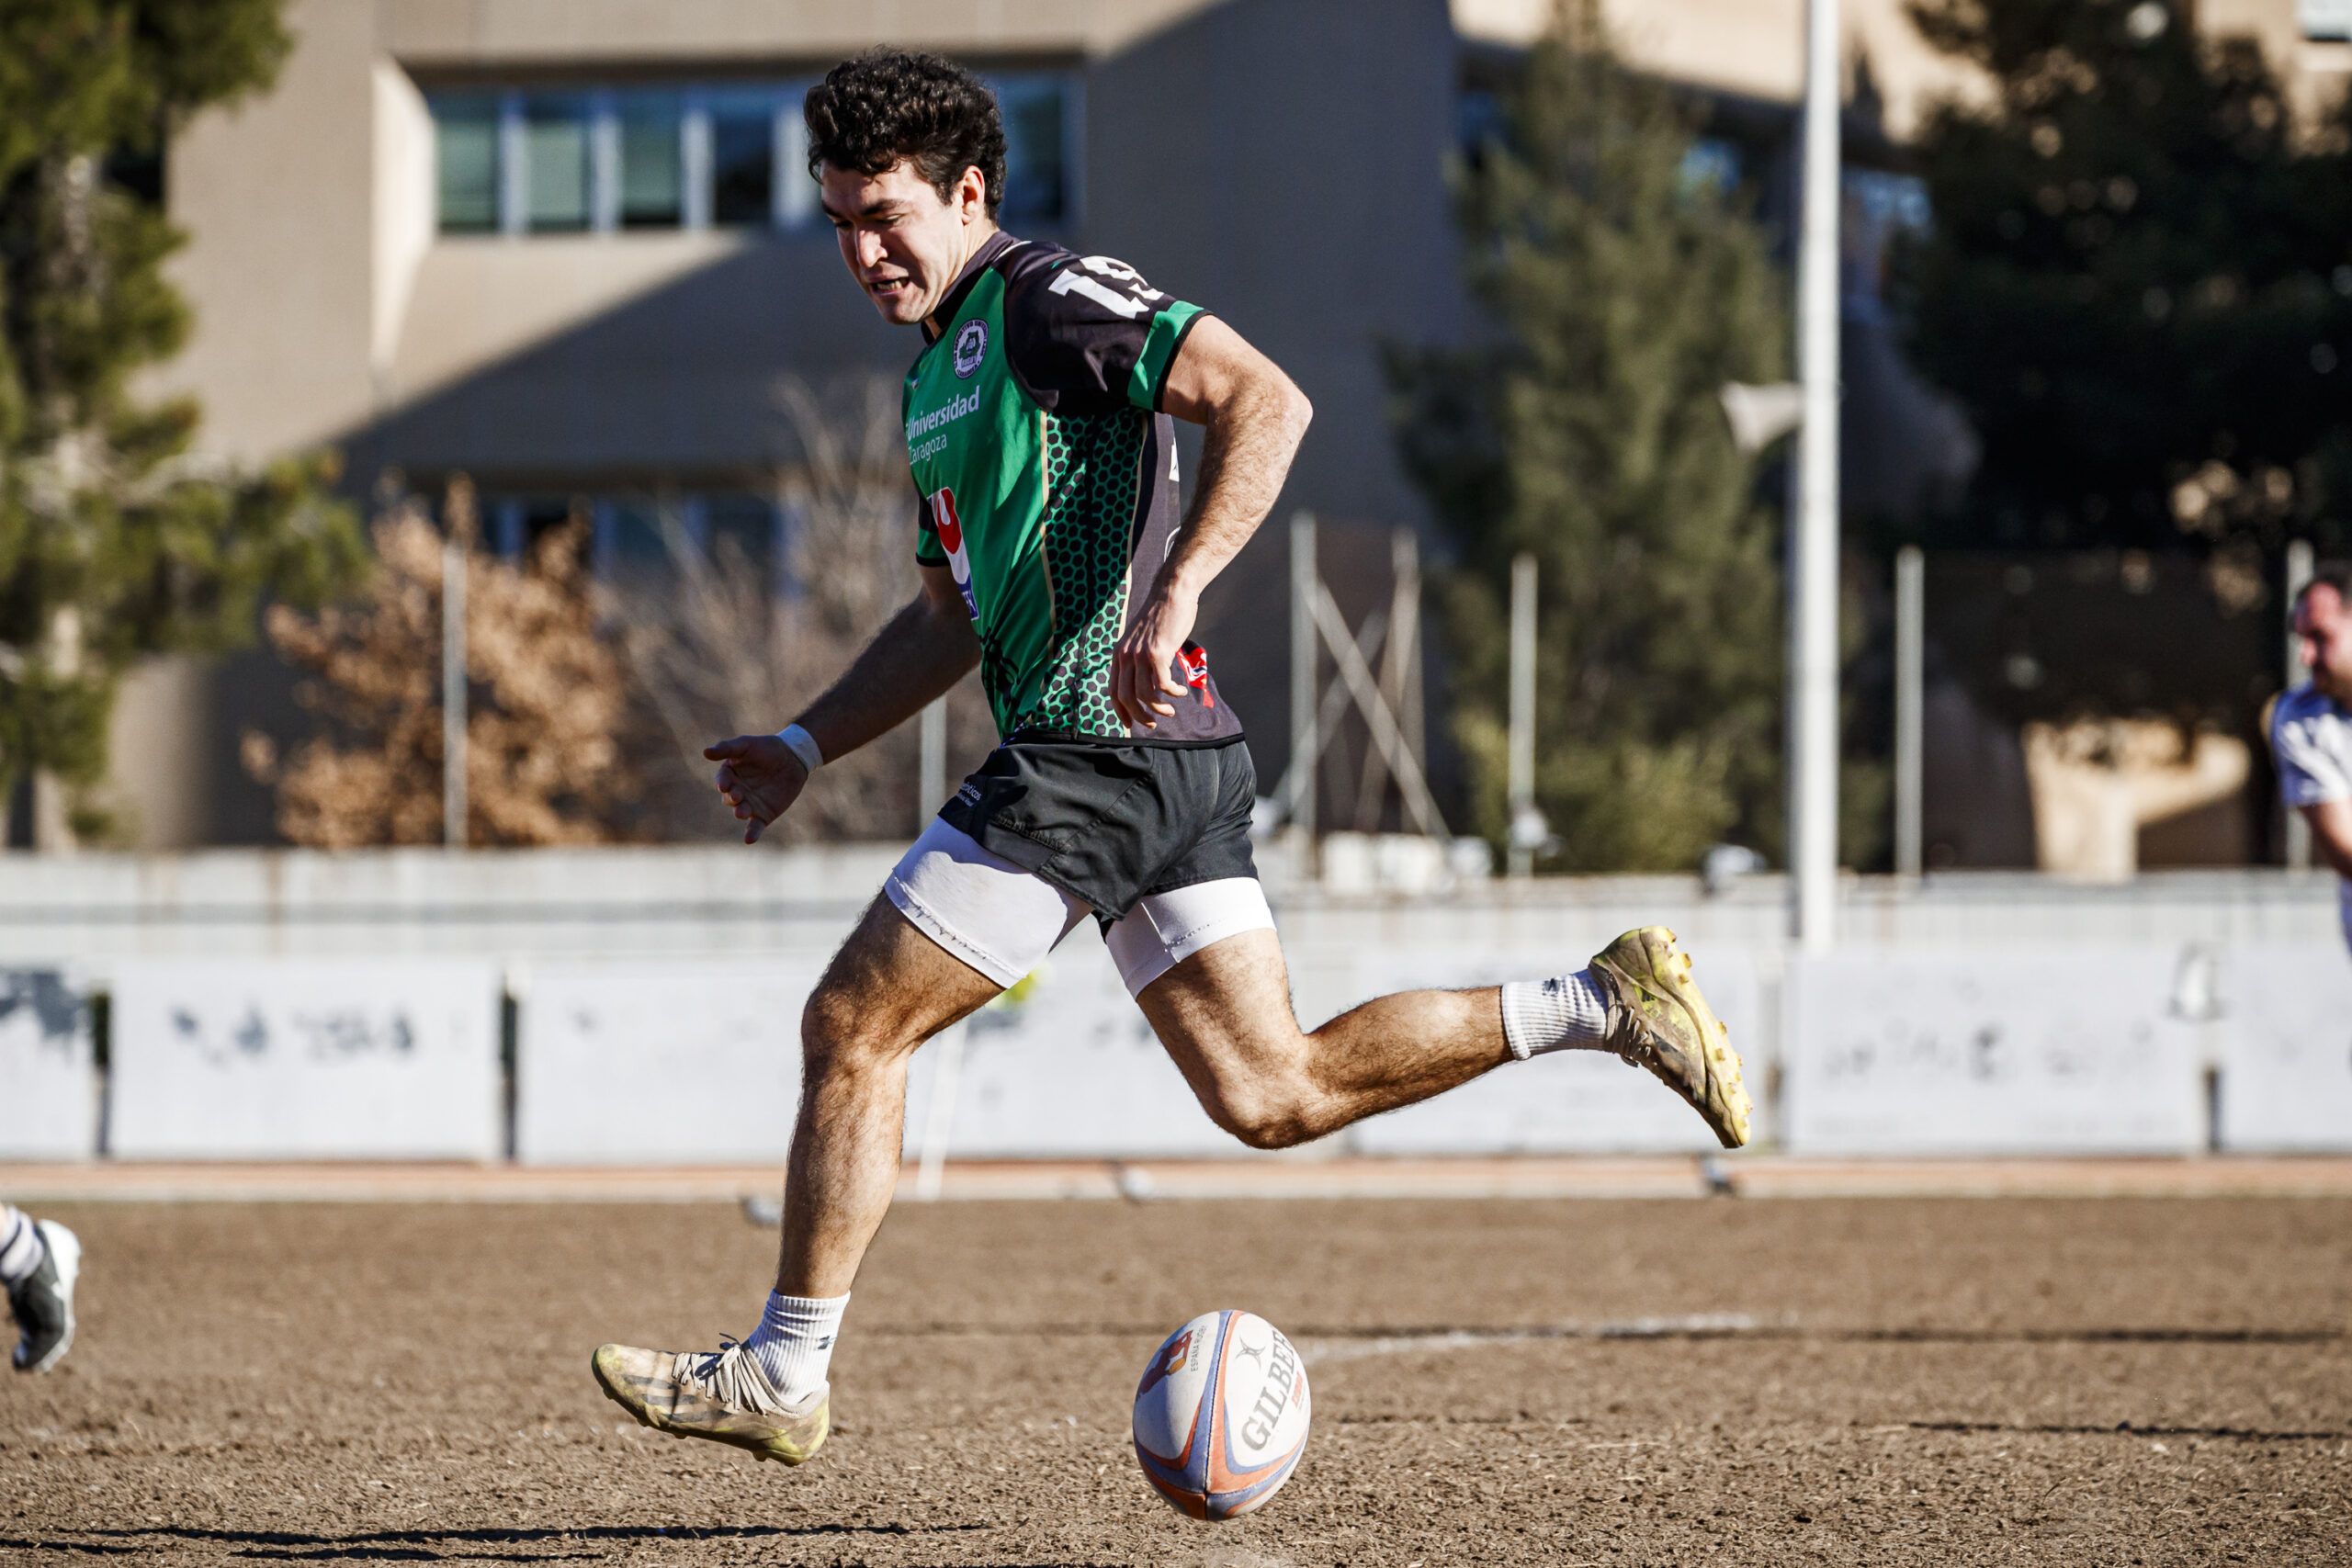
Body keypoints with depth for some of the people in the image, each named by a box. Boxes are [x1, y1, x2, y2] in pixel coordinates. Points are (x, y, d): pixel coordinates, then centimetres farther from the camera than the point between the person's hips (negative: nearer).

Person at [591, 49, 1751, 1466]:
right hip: (1181, 766, 10)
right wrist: (806, 747, 24)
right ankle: (1603, 1002, 5)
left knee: (851, 1030, -3)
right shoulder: (938, 373, 23)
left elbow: (1269, 401, -19)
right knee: (1274, 1096, 7)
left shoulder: (1047, 299, -7)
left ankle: (781, 1377, 3)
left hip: (1097, 751, -10)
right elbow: (952, 617, 32)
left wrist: (1174, 594, -29)